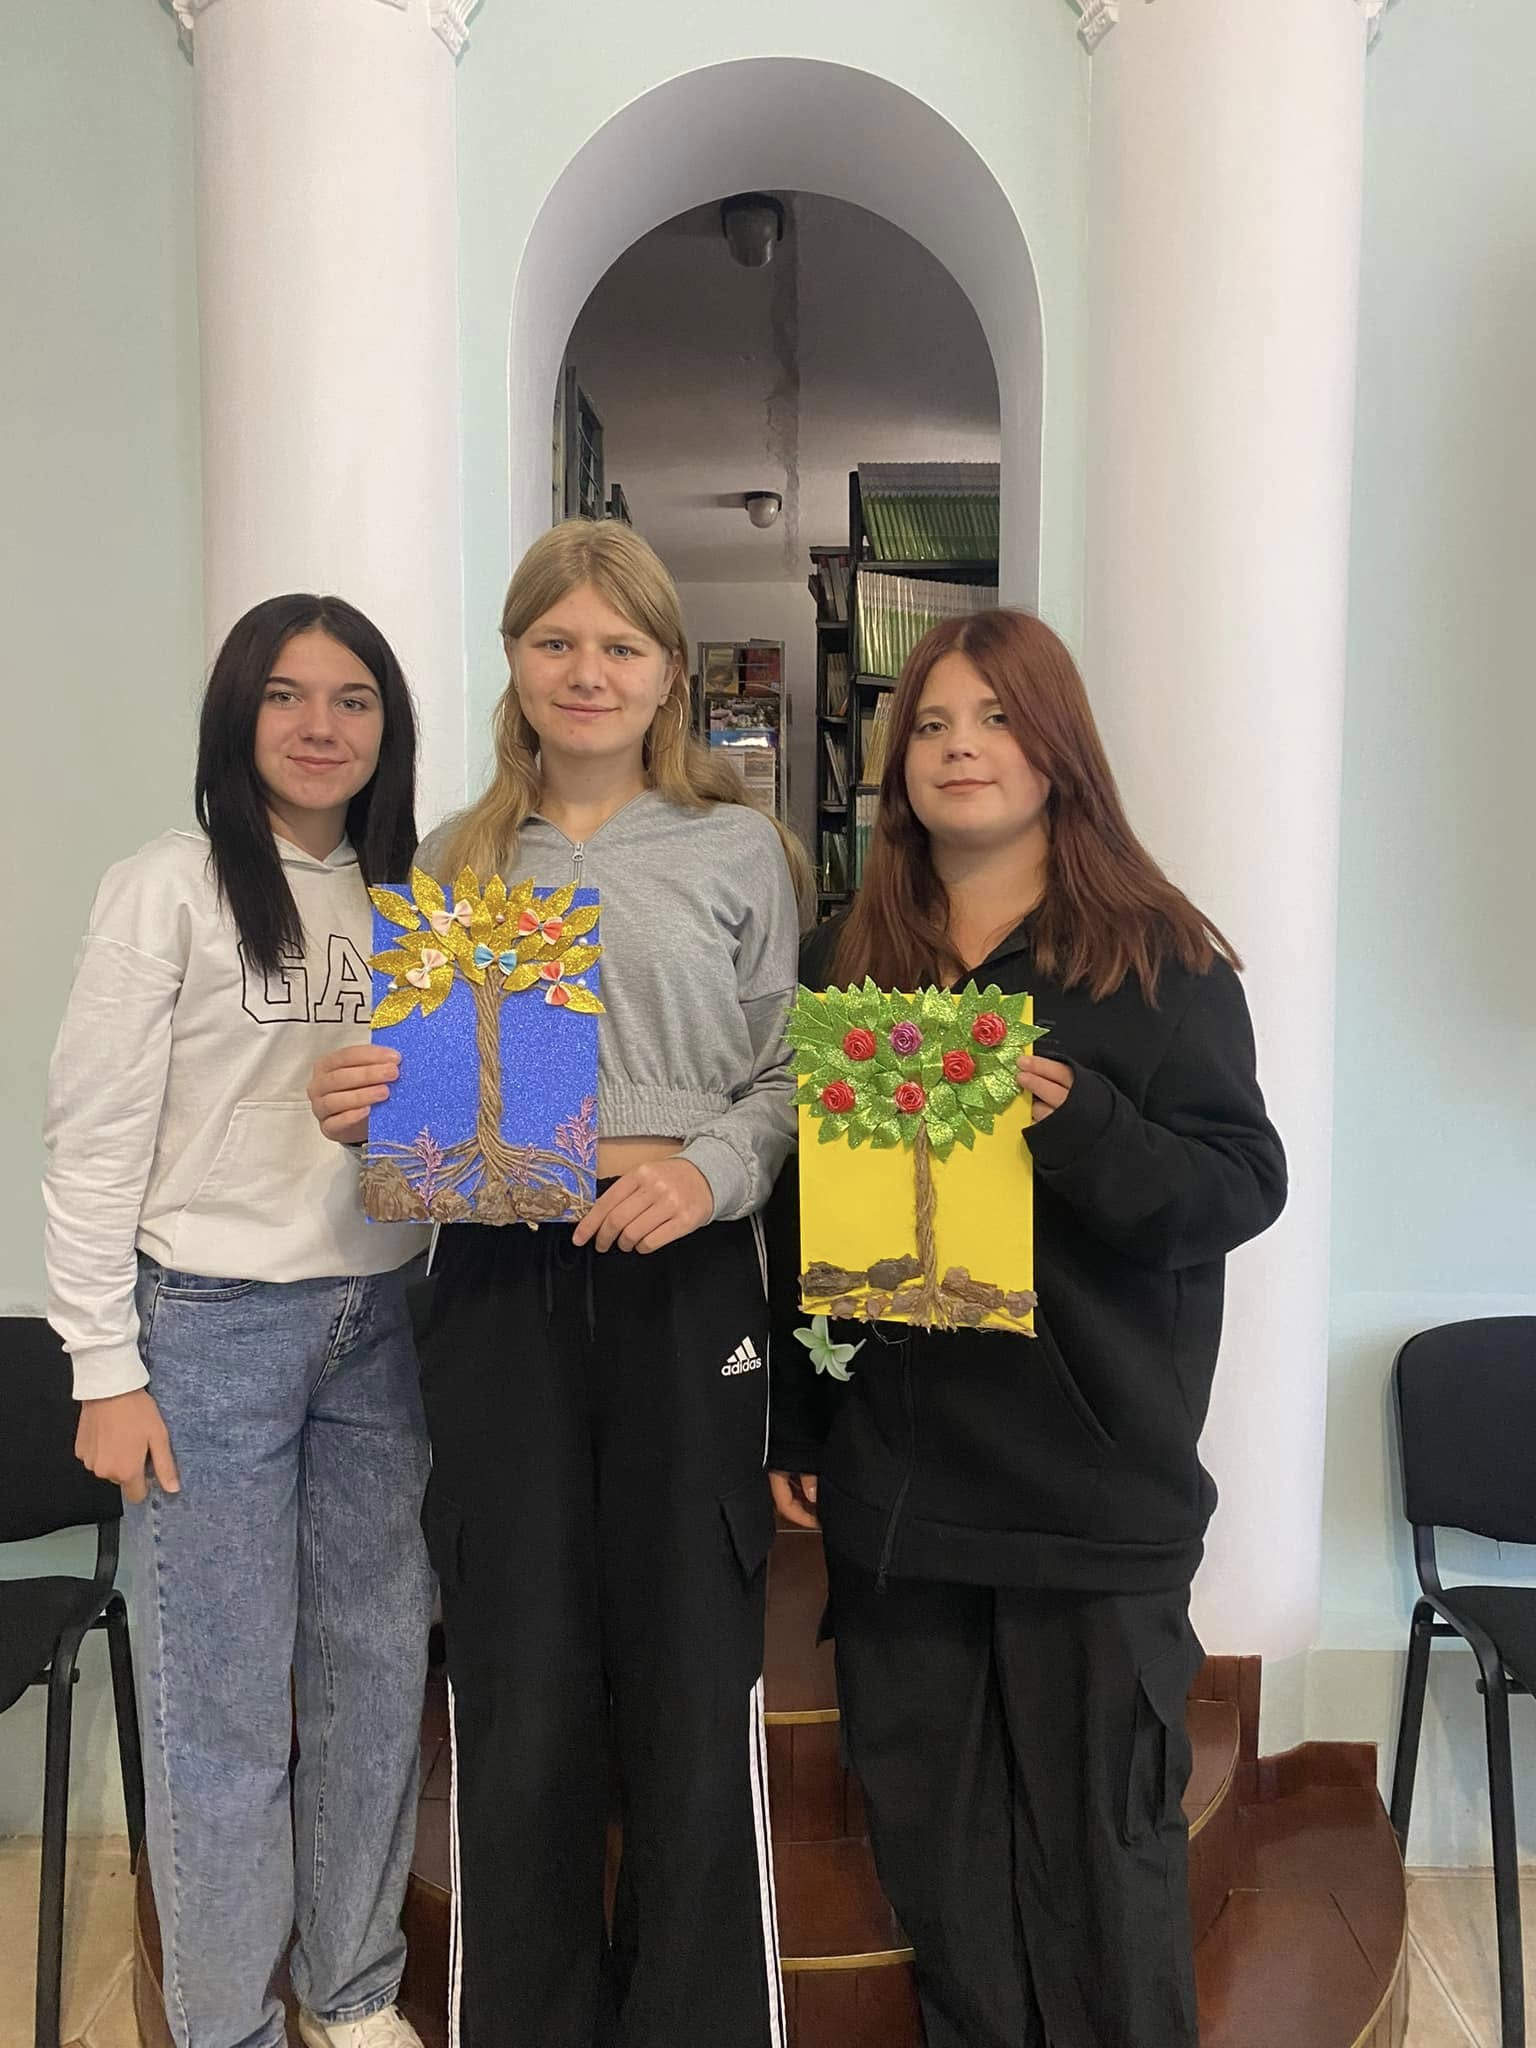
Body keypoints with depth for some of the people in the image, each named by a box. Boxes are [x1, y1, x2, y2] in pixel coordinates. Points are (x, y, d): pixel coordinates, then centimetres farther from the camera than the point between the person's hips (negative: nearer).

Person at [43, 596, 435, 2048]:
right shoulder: (169, 890, -5)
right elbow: (96, 1140, -7)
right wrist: (105, 1368, -9)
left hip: (378, 1325, 5)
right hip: (210, 1327, -4)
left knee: (376, 1670, 13)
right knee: (222, 1700, 4)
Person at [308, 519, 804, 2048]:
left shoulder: (735, 848, 6)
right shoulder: (455, 860, 12)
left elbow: (787, 1076, 3)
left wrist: (712, 1169, -15)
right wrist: (360, 1111, -4)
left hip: (685, 1284, -1)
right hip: (498, 1286, 2)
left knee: (694, 1679, 4)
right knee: (517, 1686, 7)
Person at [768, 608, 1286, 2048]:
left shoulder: (1158, 958, -4)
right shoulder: (843, 962, 7)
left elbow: (1243, 1185, -8)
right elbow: (790, 1211, 10)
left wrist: (1078, 1121, -25)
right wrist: (788, 1428, 7)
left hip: (1094, 1486, -3)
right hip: (891, 1481, 4)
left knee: (1100, 1835, 9)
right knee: (930, 1831, 15)